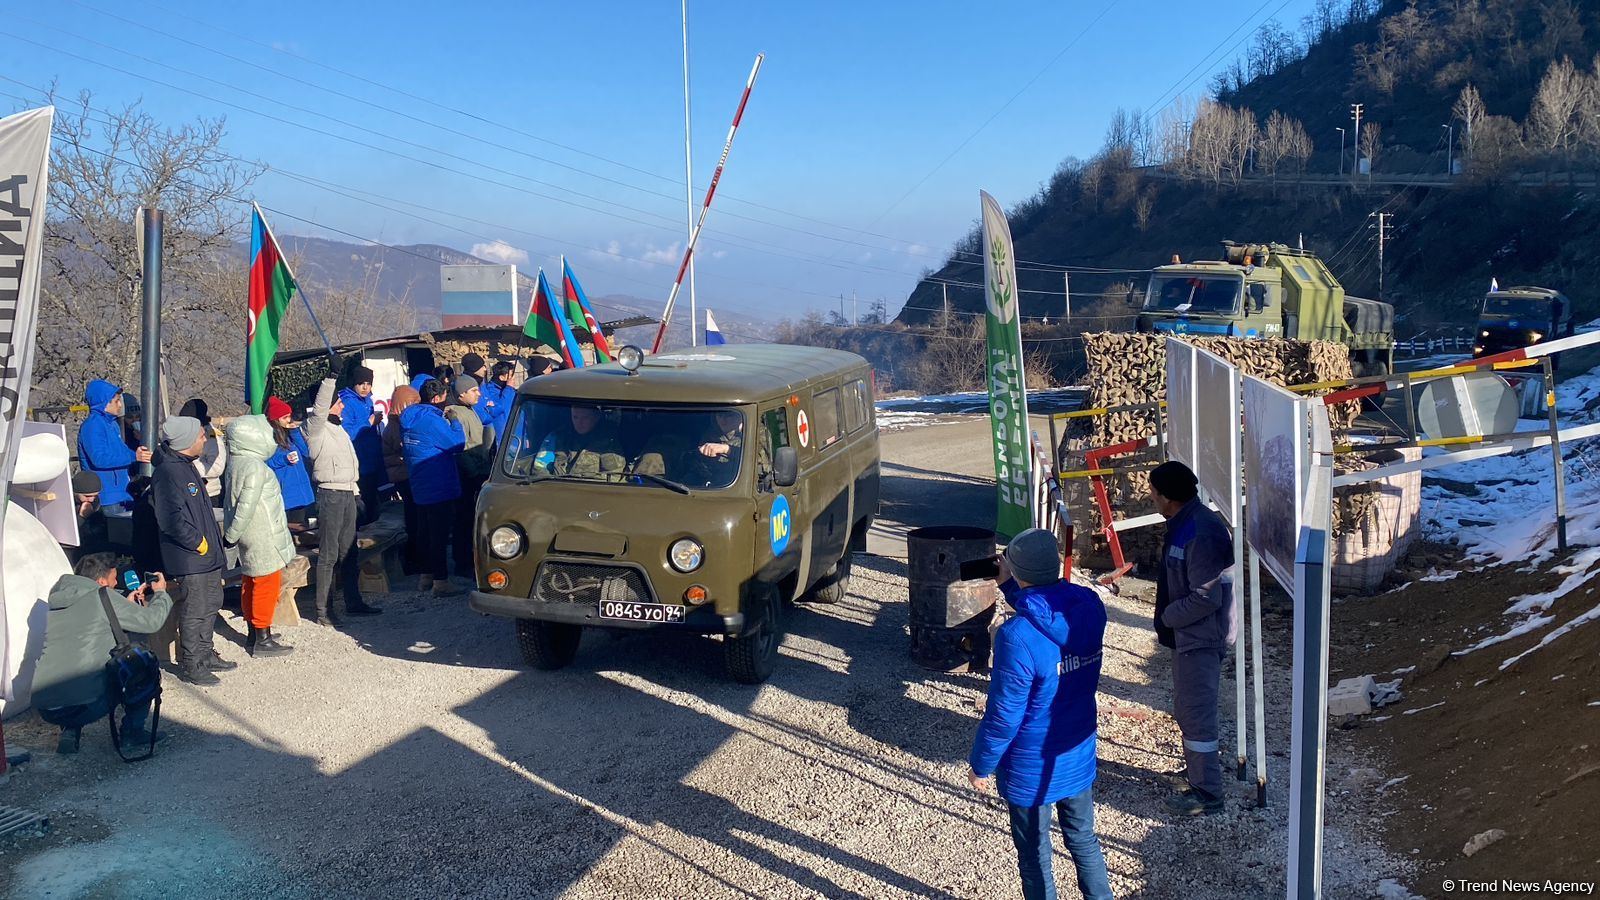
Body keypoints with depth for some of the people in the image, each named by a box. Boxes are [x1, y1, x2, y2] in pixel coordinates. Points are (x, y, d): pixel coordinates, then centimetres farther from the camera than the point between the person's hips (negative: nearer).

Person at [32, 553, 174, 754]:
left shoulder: (57, 597, 15)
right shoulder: (102, 596, -5)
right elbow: (151, 621, 1)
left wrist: (127, 604, 33)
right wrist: (161, 593, 19)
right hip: (86, 705, -7)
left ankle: (70, 732, 19)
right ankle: (132, 733, 15)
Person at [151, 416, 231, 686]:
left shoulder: (186, 466, 12)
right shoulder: (167, 473, -20)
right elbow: (172, 519, -26)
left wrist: (213, 541, 16)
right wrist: (198, 542, -17)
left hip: (208, 555, 10)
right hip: (190, 560, -10)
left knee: (210, 605, 19)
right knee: (194, 612, 0)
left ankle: (205, 655, 33)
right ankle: (190, 666, 12)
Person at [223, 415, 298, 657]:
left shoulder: (236, 463, 9)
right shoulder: (255, 467, -20)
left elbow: (230, 501, 15)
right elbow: (245, 506, -23)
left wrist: (231, 532, 18)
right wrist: (231, 536, -13)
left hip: (251, 539, 10)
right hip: (263, 538, -10)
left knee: (251, 583, 16)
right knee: (267, 585, -3)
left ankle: (254, 633, 27)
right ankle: (262, 641, 3)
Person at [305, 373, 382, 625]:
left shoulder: (338, 428, 19)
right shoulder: (316, 427, -7)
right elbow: (319, 409, -29)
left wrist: (355, 491, 22)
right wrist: (332, 377, -35)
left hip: (347, 493, 9)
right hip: (330, 494, -9)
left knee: (349, 551, 14)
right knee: (328, 554, -7)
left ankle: (354, 602, 22)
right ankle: (323, 611, -3)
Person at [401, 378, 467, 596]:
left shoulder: (409, 419, 9)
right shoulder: (432, 420, -19)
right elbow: (458, 444, -17)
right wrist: (455, 422, -4)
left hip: (420, 488, 9)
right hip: (439, 488, -9)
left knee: (426, 533, 17)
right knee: (440, 535, -5)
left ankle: (426, 577, 25)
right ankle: (441, 582, -3)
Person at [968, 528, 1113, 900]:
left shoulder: (1016, 638, -30)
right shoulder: (1090, 606, -12)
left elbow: (1004, 715, -22)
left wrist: (981, 764, -7)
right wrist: (1010, 588, 3)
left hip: (1031, 768, -6)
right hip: (1080, 755, 6)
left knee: (1035, 856, 16)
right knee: (1083, 840, 25)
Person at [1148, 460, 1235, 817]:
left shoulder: (1201, 533, -26)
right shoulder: (1184, 523, 6)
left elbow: (1206, 598, -27)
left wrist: (1167, 617, -15)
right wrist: (1169, 617, 9)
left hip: (1201, 638, -10)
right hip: (1188, 634, 10)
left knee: (1197, 713, -2)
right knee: (1187, 708, 23)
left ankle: (1207, 794, 8)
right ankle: (1196, 768, 39)